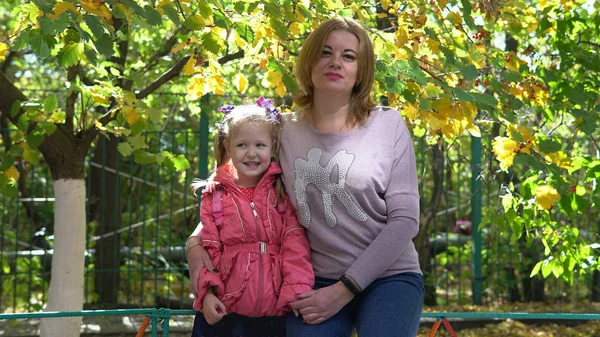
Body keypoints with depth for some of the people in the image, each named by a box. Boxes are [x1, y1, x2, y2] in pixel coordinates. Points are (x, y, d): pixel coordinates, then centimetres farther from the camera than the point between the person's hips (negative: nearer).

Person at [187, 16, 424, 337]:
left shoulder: (389, 126, -2)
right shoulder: (285, 136, 4)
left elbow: (405, 219, -5)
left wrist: (344, 290, -10)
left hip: (389, 277, -1)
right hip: (316, 283, 2)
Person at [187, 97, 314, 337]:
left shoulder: (283, 192, 5)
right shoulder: (215, 195, 7)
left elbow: (295, 245, -5)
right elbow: (209, 248, 4)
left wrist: (297, 290, -17)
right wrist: (207, 291, -9)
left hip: (274, 311, 0)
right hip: (223, 310, 0)